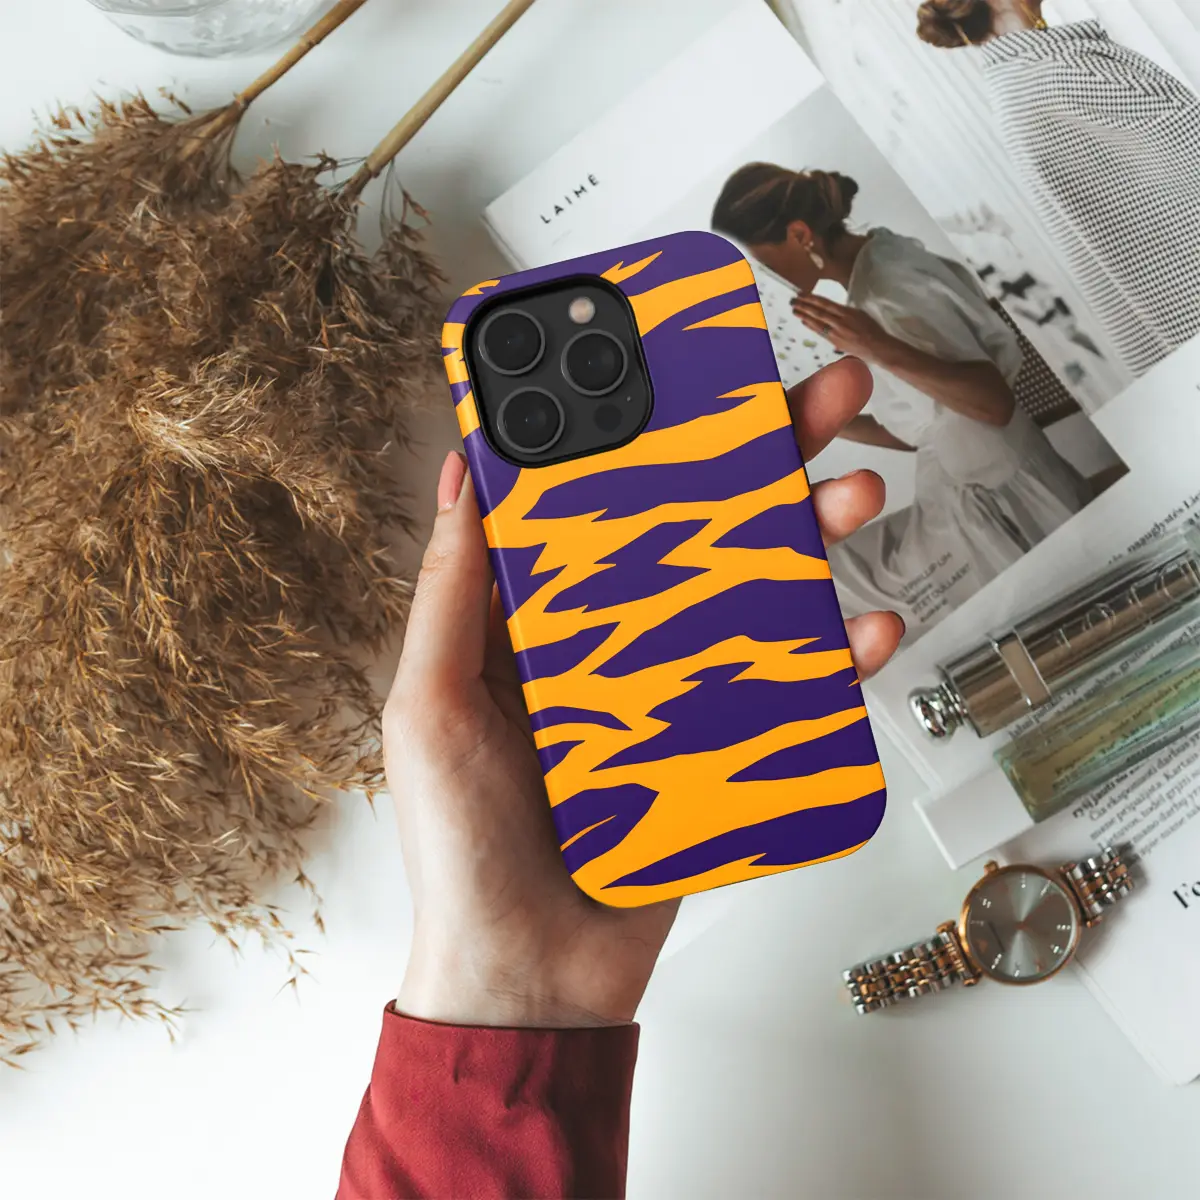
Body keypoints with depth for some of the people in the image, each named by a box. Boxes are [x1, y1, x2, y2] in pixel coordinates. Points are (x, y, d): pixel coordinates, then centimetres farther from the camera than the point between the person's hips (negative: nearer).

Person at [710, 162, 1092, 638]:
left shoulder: (886, 290, -21)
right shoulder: (879, 264, 6)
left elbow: (995, 402, -27)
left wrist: (880, 350, -37)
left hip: (1000, 508, -9)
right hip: (975, 501, 9)